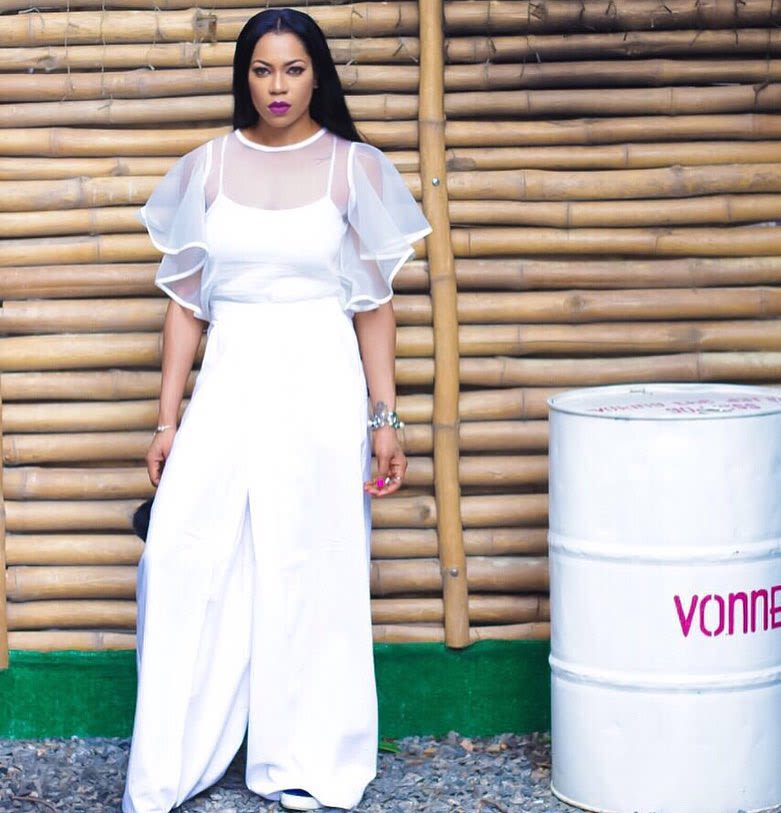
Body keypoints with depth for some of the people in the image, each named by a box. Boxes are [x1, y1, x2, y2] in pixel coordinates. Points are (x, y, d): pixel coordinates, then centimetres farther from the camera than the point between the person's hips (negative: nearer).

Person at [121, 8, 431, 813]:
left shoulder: (355, 168, 2)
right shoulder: (206, 168, 6)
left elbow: (374, 307, 3)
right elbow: (186, 302, 8)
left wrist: (384, 419, -2)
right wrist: (167, 420, 5)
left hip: (321, 390, -1)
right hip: (229, 386, 2)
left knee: (311, 575, 2)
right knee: (183, 565, -5)